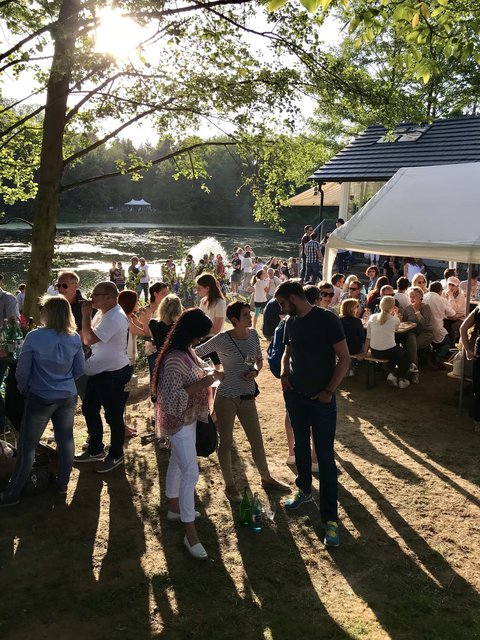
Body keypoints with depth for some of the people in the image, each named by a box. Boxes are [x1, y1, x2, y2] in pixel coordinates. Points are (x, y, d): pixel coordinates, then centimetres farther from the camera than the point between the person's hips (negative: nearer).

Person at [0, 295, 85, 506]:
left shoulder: (34, 337, -18)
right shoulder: (75, 338, -6)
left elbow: (22, 370, -10)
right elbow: (79, 370, 4)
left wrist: (23, 388, 9)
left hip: (40, 398, -3)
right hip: (67, 397, 4)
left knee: (27, 446, 6)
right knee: (65, 440, 16)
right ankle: (63, 483, 29)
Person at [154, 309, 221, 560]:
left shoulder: (187, 351, 2)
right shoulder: (174, 359, -29)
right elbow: (172, 398, -33)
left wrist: (208, 375, 4)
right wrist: (202, 384, -32)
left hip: (189, 418, 10)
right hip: (179, 422, -10)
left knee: (178, 462, 23)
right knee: (190, 472, -7)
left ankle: (174, 508, 42)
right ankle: (190, 533, 2)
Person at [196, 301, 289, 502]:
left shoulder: (253, 335, -1)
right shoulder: (221, 339, -15)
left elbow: (259, 360, 13)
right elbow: (196, 354, -6)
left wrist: (255, 371, -8)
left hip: (247, 397, 5)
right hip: (226, 398, -4)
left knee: (257, 440, 14)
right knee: (226, 442, 8)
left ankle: (266, 478, 33)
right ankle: (229, 485, 25)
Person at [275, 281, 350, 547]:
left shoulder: (327, 320, -15)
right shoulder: (292, 322, 4)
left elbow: (344, 358, -14)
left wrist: (329, 391, -15)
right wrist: (285, 372, 1)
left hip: (321, 398, -6)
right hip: (296, 395, 6)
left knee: (325, 457, -4)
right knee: (301, 446, 19)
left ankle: (330, 518, 2)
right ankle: (304, 489, 41)